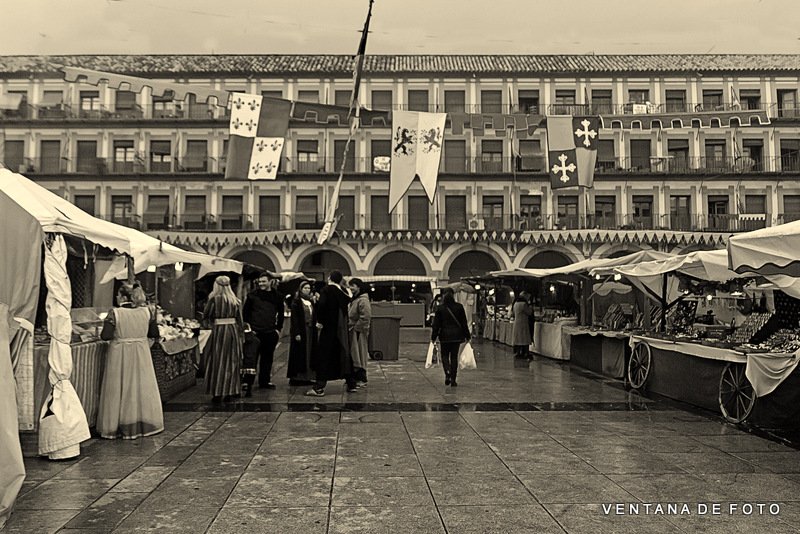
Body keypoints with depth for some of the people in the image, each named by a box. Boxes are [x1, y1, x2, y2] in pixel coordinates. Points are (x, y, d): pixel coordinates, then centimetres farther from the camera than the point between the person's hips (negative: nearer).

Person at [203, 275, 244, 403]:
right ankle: (229, 392, 15)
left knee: (218, 362, 5)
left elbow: (205, 316, -3)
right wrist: (240, 337, 11)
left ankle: (217, 393, 7)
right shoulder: (235, 300, 3)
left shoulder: (214, 299, -9)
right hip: (233, 331, 4)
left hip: (219, 331, -4)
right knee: (231, 362, 11)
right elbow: (239, 319, 5)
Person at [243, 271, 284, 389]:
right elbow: (245, 312, 3)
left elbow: (281, 314, 15)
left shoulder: (277, 297, 7)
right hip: (255, 332, -3)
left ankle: (265, 381, 19)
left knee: (267, 357, 9)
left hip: (270, 333, 3)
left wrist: (278, 329, 9)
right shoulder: (253, 296, -1)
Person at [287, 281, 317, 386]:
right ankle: (296, 378, 2)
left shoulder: (310, 301, 15)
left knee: (309, 354, 7)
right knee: (299, 354, -4)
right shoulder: (296, 301, -6)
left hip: (310, 331, 7)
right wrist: (296, 333, -19)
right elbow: (294, 318, -12)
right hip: (301, 331, -7)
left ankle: (306, 377, 12)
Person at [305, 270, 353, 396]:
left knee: (323, 356, -3)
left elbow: (322, 304, -21)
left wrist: (320, 321, -14)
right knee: (344, 355, 16)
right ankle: (351, 383, 24)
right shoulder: (343, 292, 8)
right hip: (343, 329, 5)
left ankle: (319, 387, -6)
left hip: (329, 328, -5)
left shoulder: (326, 290, -8)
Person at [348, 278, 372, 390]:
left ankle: (361, 380, 1)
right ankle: (355, 377, 21)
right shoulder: (354, 299, 16)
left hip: (359, 333, -10)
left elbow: (366, 317, -24)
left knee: (359, 355, -5)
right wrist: (349, 326, 14)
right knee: (352, 355, 13)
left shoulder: (363, 300, -16)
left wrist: (356, 328, -19)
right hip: (352, 332, 10)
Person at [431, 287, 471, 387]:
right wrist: (467, 336, 10)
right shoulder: (459, 307, -2)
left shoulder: (440, 308, -5)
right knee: (454, 356, 7)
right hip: (457, 335, 1)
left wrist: (434, 337, 5)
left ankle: (447, 373, -12)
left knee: (445, 355, 14)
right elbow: (464, 323, 2)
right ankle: (453, 380, 8)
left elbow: (436, 324, -3)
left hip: (445, 335, -1)